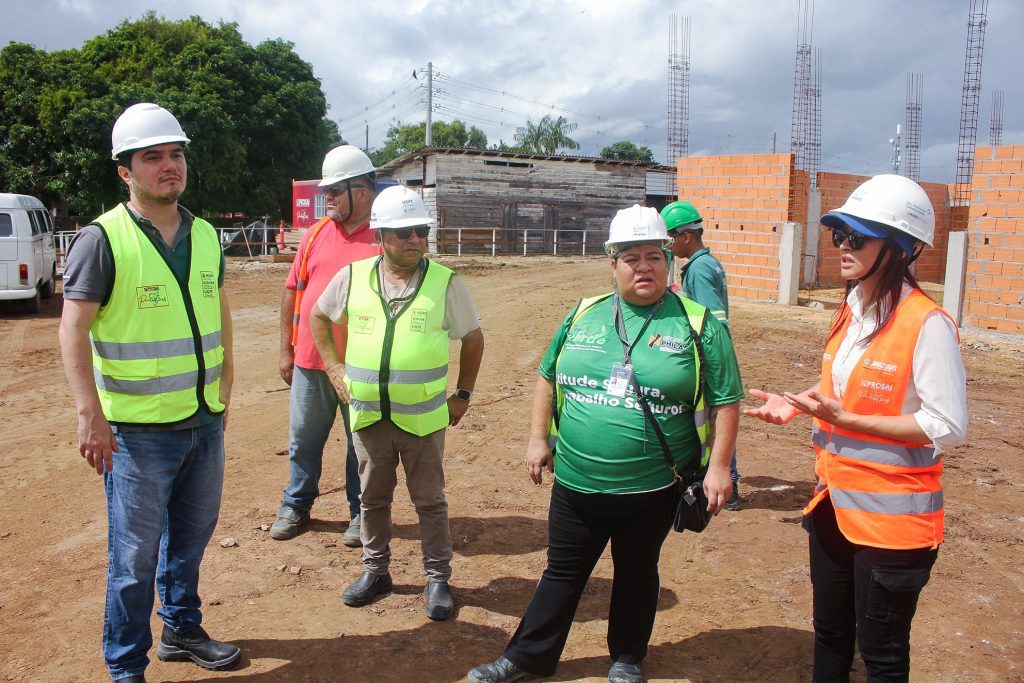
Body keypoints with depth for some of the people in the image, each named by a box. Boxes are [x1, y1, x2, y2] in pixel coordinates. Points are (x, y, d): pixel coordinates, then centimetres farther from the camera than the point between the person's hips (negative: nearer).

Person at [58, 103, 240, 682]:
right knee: (135, 553, 5)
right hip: (139, 428, -5)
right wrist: (91, 413, -18)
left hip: (205, 420, 6)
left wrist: (225, 388, 15)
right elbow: (74, 329, -13)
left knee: (192, 536, 19)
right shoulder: (102, 239, -11)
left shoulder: (205, 235, 7)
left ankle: (182, 629, 40)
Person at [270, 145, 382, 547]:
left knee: (362, 443, 9)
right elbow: (293, 292, 11)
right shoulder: (316, 234, 7)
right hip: (309, 362, 4)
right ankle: (296, 507, 32)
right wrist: (286, 349, 9)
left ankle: (360, 514, 25)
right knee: (303, 440, 15)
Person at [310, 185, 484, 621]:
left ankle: (437, 578, 23)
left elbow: (472, 339, 4)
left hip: (423, 418, -2)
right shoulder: (353, 277, -1)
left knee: (430, 501, 9)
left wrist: (463, 394, 3)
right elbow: (318, 315, 15)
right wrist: (335, 368, 7)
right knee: (373, 498, 16)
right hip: (367, 416, 3)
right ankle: (375, 571, 34)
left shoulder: (445, 282, -7)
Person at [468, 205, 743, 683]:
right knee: (562, 573, 15)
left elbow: (725, 401, -4)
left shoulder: (697, 324, -6)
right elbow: (548, 378, 13)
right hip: (576, 483, 3)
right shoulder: (584, 315, 3)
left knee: (636, 574, 17)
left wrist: (718, 467, -9)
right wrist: (537, 439, 10)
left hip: (652, 489, -2)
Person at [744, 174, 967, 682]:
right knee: (830, 632, 23)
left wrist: (845, 420, -24)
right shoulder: (851, 310, 6)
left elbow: (948, 427, -21)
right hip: (834, 500, 8)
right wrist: (795, 404, 1)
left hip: (891, 513, -7)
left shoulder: (927, 324, -19)